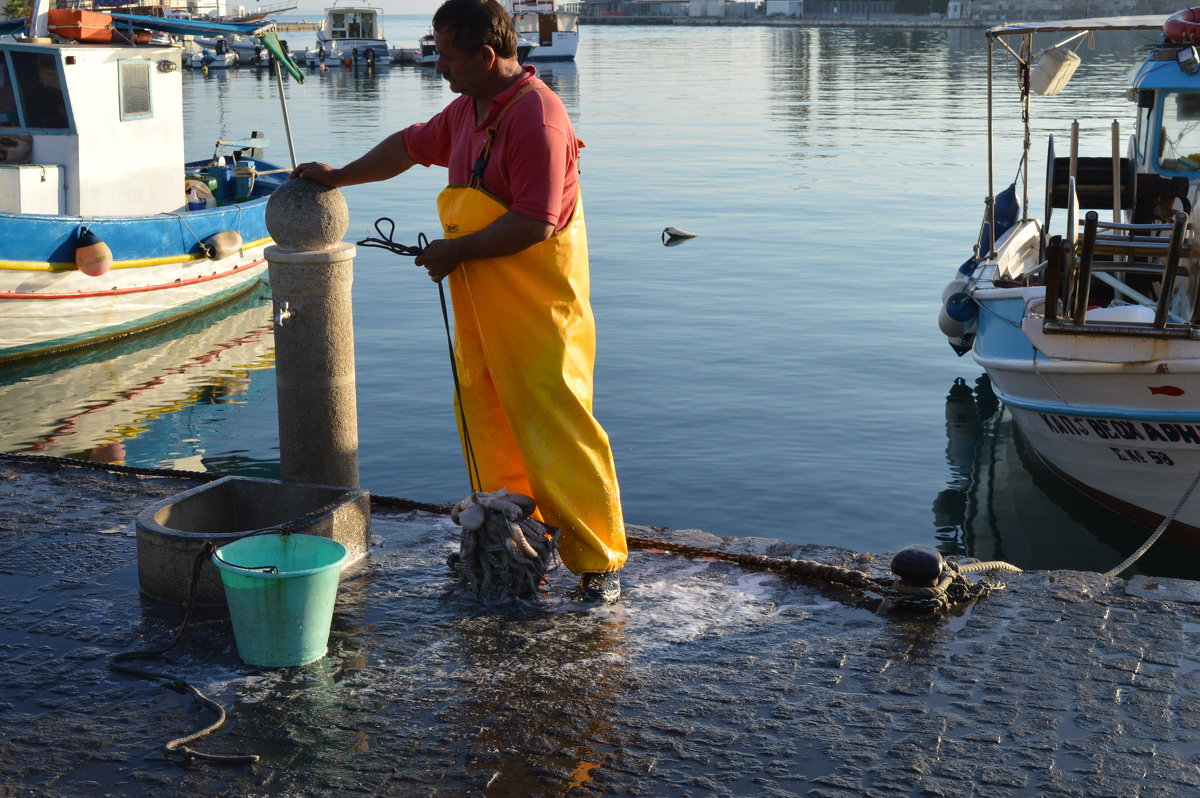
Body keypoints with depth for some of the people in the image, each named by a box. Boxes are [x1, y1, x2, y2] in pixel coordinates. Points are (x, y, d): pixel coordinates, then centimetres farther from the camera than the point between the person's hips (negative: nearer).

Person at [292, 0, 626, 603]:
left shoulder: (536, 117, -18)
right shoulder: (468, 110, 13)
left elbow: (534, 223, -24)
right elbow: (411, 146, 30)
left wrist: (456, 250, -14)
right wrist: (338, 176, 31)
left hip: (536, 305, -9)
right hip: (479, 305, 9)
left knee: (556, 428, -8)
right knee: (487, 424, 11)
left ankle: (598, 559, 1)